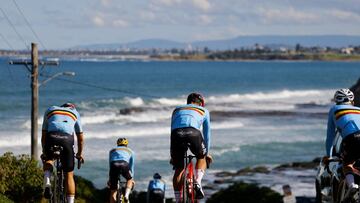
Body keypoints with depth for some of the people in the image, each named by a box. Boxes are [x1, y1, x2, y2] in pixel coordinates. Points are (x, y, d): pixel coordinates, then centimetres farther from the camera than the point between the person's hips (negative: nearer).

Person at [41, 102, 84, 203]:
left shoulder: (50, 110, 32)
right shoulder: (75, 113, 31)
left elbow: (43, 135, 32)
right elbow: (80, 138, 30)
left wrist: (44, 152, 41)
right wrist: (79, 154, 43)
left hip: (51, 137, 1)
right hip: (67, 138, -1)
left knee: (48, 159, 31)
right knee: (69, 175, 11)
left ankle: (47, 183, 5)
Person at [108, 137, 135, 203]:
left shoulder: (112, 151, 36)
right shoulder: (130, 151, 33)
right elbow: (131, 166, 38)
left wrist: (109, 179, 46)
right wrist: (132, 179, 49)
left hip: (114, 166, 1)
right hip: (124, 165, -1)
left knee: (113, 192, 11)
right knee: (129, 179, 30)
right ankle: (126, 195, 4)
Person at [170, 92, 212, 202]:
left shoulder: (177, 109, 39)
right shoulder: (204, 111, 33)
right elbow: (206, 133, 38)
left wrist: (172, 155, 45)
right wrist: (207, 153, 48)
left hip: (177, 134, 2)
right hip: (193, 133, -2)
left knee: (178, 169, 15)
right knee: (201, 158, 27)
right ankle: (197, 183, 4)